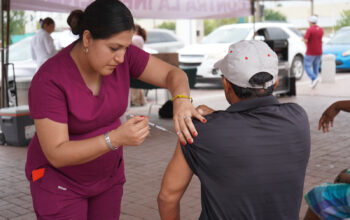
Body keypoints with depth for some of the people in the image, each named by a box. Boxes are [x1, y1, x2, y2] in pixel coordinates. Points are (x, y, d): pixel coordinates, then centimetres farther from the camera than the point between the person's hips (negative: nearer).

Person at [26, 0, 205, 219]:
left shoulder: (120, 53, -16)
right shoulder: (48, 81, -31)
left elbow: (174, 75, -15)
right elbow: (57, 154, -32)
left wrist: (182, 101, -39)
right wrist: (118, 138, -45)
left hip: (104, 172, 6)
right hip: (58, 178, -5)